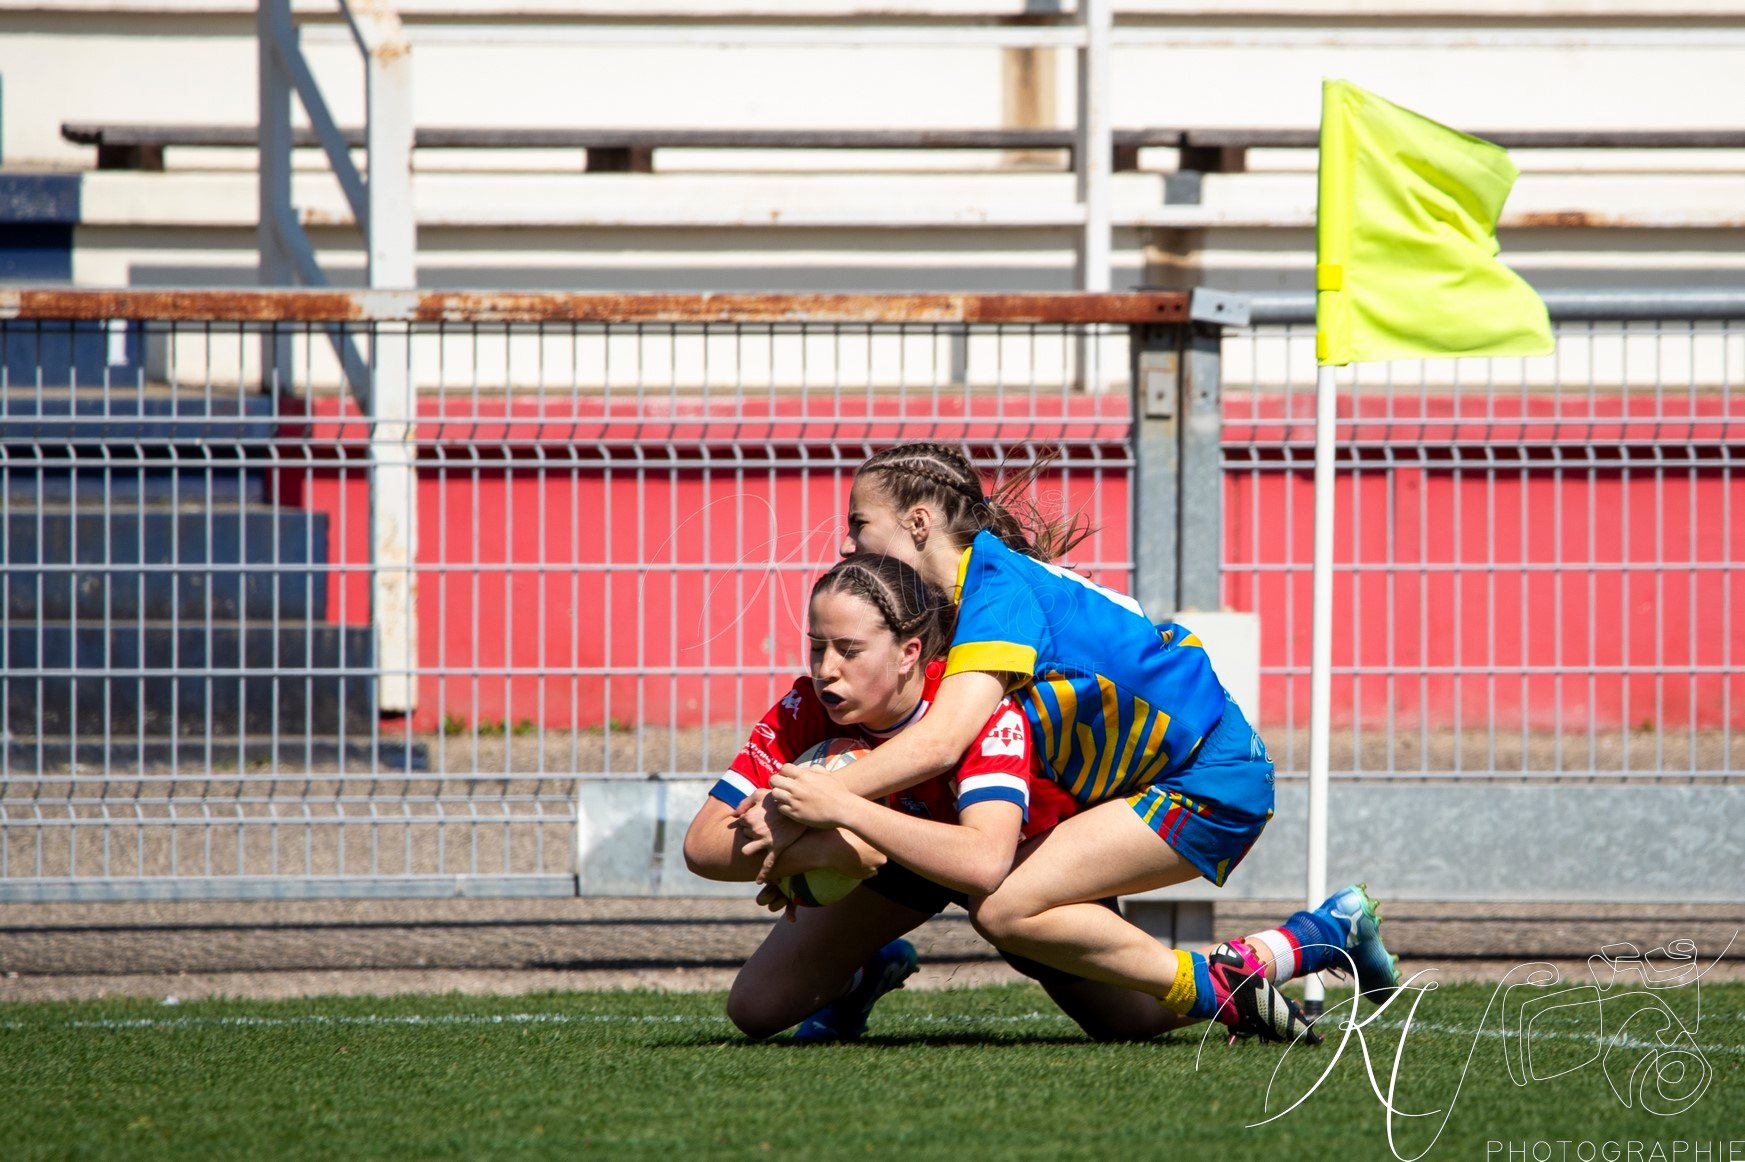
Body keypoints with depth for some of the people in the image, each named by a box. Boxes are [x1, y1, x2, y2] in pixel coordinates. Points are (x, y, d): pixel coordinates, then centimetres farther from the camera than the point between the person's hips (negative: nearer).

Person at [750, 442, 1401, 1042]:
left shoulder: (999, 587, -18)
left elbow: (941, 741, -31)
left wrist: (823, 800, -30)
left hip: (1212, 783, -10)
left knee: (1006, 909, -19)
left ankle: (1223, 989, -9)